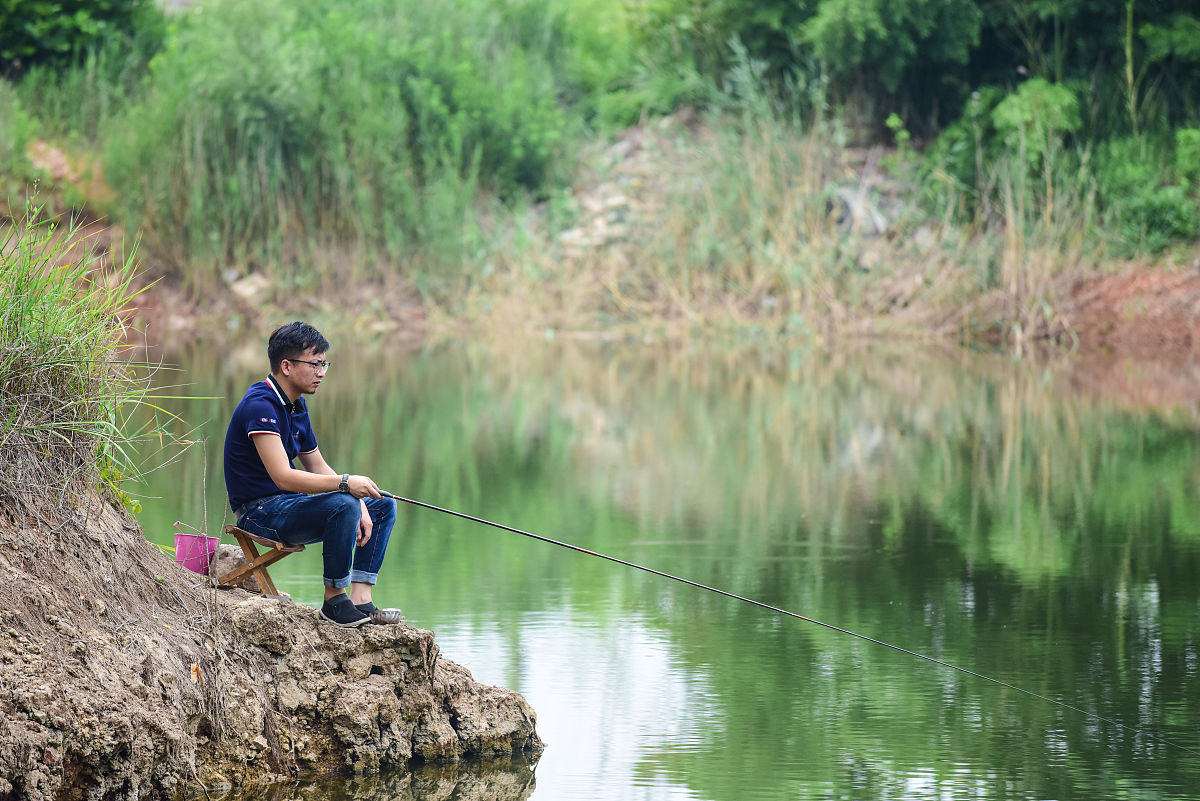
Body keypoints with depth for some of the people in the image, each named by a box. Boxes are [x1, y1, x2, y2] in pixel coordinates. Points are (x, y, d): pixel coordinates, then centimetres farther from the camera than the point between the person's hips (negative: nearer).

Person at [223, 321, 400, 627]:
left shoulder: (297, 405, 12)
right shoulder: (261, 405, -20)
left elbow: (318, 468, 15)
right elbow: (283, 476, -29)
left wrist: (359, 505, 0)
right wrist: (345, 483, -32)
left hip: (288, 505, 10)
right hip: (261, 512, -10)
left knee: (383, 507, 9)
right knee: (343, 505, -33)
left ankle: (360, 600, -5)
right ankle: (334, 600, -18)